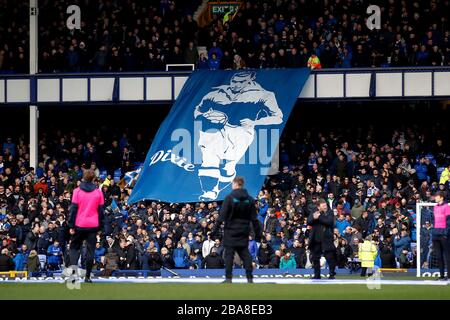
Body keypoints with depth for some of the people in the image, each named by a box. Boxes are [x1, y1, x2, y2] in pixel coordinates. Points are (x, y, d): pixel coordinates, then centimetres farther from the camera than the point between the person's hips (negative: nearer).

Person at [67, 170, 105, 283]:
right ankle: (88, 276, 1)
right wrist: (100, 226, 11)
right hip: (93, 225, 1)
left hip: (79, 225, -1)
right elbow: (101, 210, 5)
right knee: (90, 250, 4)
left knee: (74, 247, 12)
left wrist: (71, 226, -2)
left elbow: (73, 209, -4)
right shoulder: (98, 192, 2)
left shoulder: (77, 191, -3)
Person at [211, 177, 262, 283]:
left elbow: (222, 215, -11)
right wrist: (258, 233, 12)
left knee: (229, 254, 0)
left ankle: (228, 278, -3)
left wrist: (215, 229, -8)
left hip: (231, 231, -4)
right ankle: (249, 278, 2)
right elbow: (254, 219, 7)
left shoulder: (229, 198, -8)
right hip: (244, 232, 4)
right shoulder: (249, 199, 5)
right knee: (245, 254, 7)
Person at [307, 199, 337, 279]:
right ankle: (317, 275, 16)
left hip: (326, 239, -3)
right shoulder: (313, 213, 9)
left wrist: (318, 218, -16)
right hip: (316, 239, 3)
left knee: (330, 257, -5)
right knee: (315, 258, 7)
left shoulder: (330, 213, 0)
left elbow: (329, 221, -16)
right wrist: (314, 218, -21)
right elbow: (309, 222, -2)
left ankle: (332, 274, 4)